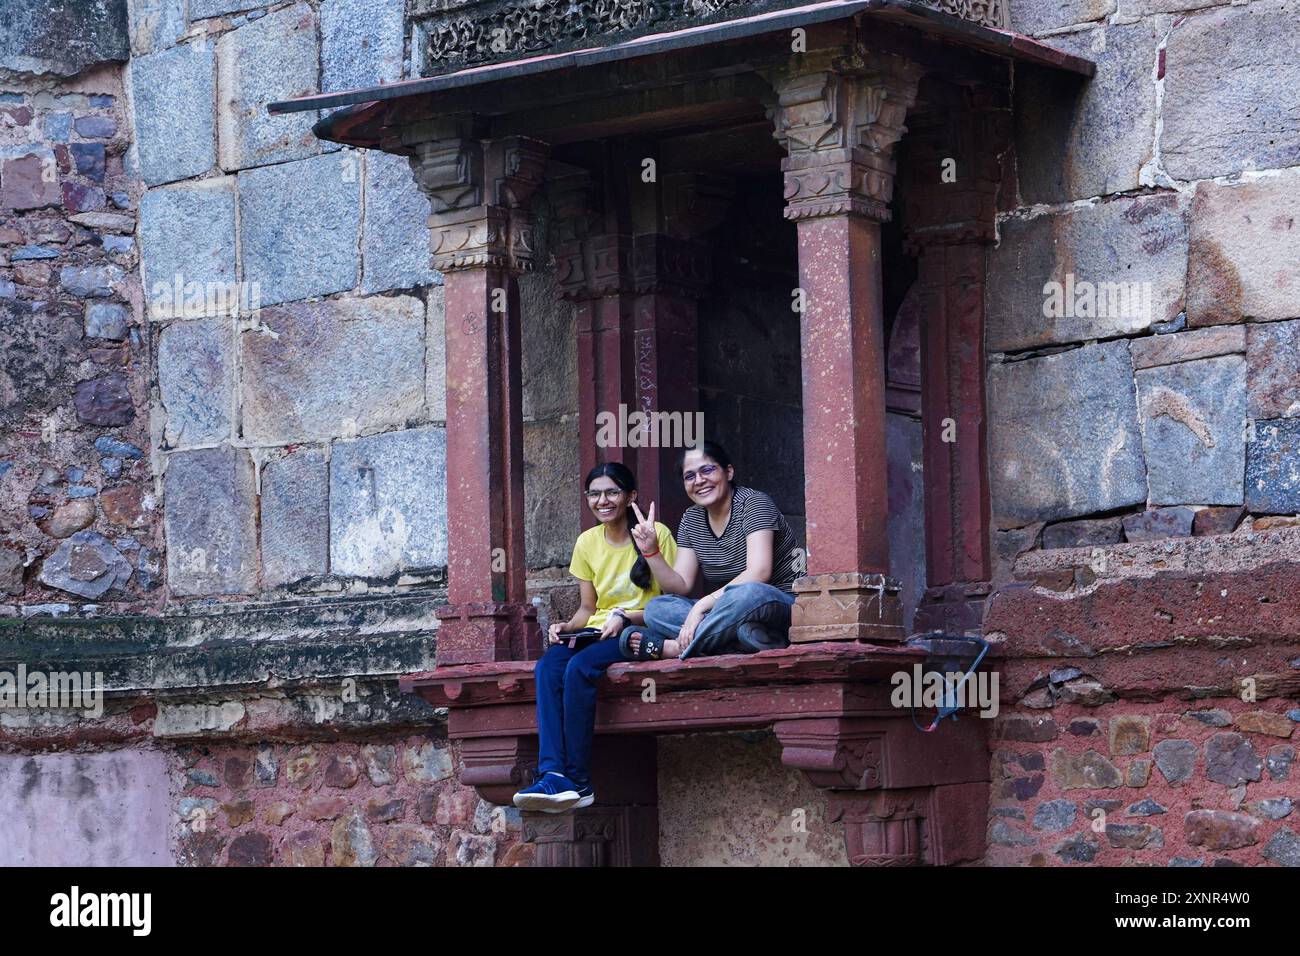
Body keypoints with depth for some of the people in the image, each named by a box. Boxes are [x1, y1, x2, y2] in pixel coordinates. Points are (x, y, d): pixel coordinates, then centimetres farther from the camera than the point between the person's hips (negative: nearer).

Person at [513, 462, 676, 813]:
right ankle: (552, 774, -39)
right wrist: (567, 626, -4)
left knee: (580, 666, -34)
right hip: (599, 632, 5)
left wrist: (625, 617, -18)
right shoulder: (588, 543, 14)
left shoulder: (655, 534, -3)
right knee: (548, 665, -28)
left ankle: (577, 780, -30)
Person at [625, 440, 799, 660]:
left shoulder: (753, 503, -10)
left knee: (747, 594, -40)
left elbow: (759, 572, -24)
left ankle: (674, 647, -25)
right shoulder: (691, 520, 10)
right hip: (726, 613, 7)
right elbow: (680, 586, 5)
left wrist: (702, 605, -28)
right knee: (656, 609, -13)